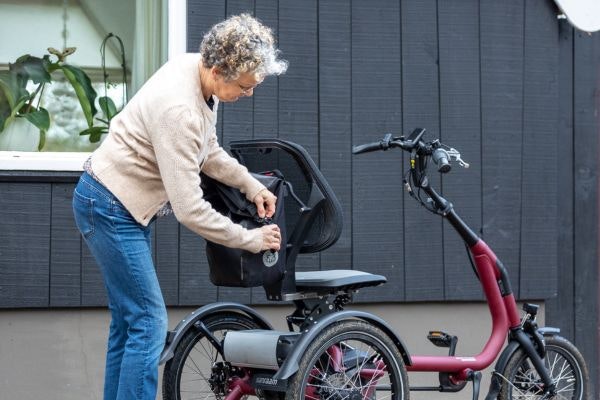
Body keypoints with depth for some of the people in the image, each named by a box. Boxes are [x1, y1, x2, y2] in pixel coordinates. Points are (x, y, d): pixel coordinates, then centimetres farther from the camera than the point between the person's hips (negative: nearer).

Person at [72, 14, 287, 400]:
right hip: (111, 208, -10)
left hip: (122, 206, 10)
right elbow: (189, 209, -29)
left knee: (129, 322, 13)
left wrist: (251, 185, 1)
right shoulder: (179, 110, -31)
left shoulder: (197, 69, -4)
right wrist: (250, 239, -18)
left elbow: (209, 151, 13)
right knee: (149, 324, -10)